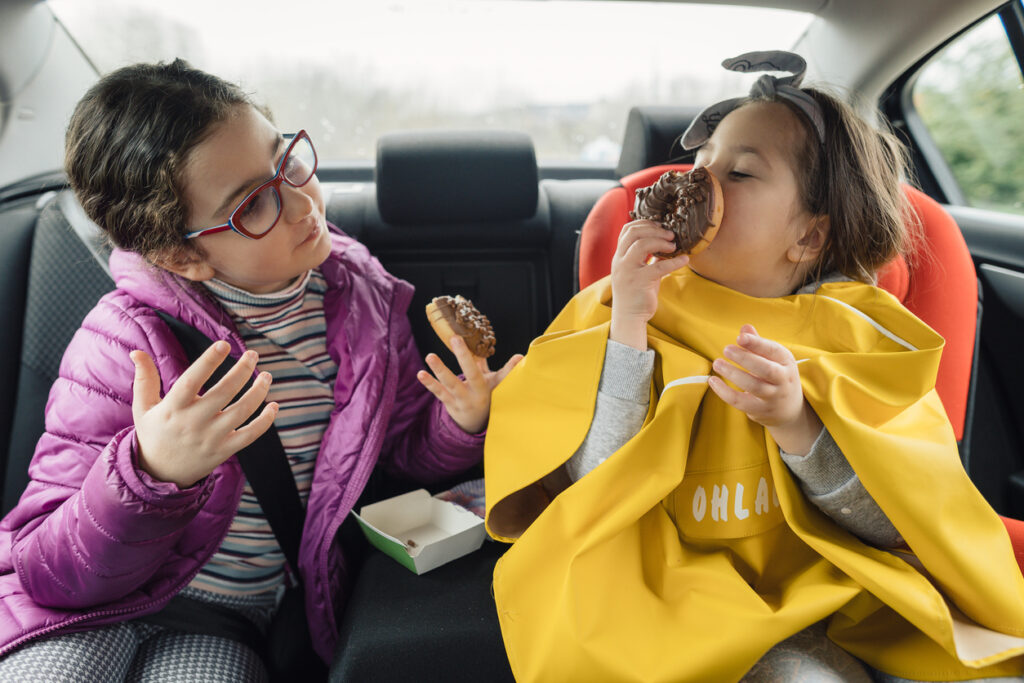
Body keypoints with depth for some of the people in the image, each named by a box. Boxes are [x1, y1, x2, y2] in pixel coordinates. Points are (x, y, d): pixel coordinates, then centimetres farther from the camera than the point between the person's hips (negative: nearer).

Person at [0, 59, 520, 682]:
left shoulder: (361, 299, -5)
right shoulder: (126, 340, -15)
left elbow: (405, 451, 7)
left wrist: (460, 422, -15)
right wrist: (152, 478, -33)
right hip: (96, 607, -1)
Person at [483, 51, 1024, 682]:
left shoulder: (863, 334, -1)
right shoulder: (633, 309, -3)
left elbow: (896, 520, -7)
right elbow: (596, 489, -12)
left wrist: (798, 423, -24)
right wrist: (626, 329, -21)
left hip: (836, 585, 3)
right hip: (688, 593, -2)